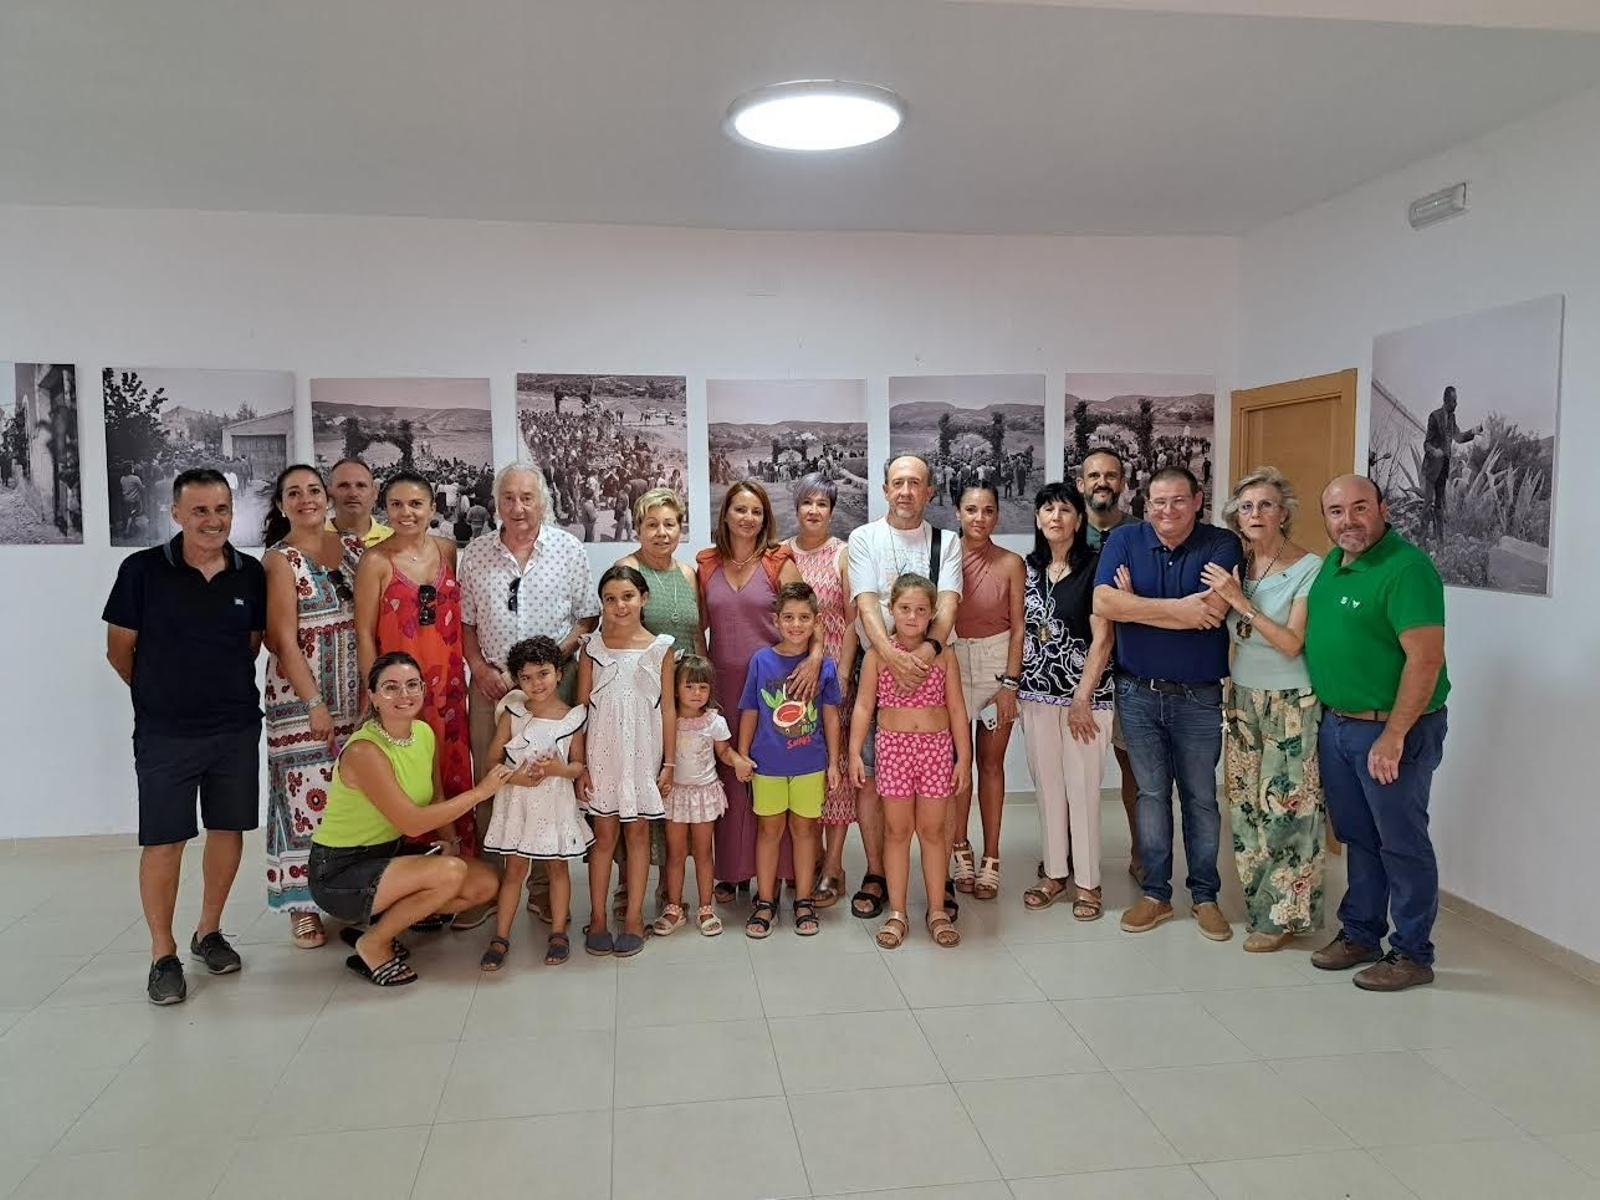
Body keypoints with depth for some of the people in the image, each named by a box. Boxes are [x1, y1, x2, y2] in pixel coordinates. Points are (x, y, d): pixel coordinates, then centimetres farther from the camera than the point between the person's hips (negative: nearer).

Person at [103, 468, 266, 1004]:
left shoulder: (251, 574, 0)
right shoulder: (142, 570, -8)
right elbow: (120, 649, 0)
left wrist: (225, 691, 10)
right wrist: (163, 695, 9)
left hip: (237, 728, 3)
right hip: (165, 733, -3)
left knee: (228, 829, 11)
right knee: (164, 840, 1)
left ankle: (209, 933, 29)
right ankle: (163, 955, 14)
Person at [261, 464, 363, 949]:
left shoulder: (354, 546, 9)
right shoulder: (279, 559, -4)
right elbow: (284, 639, -9)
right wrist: (314, 703, -15)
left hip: (357, 693, 4)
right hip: (301, 695, -4)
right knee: (308, 793, -1)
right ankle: (304, 905, 10)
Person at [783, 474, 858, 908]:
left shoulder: (843, 555, 0)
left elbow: (852, 620, -2)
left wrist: (841, 674, -9)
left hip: (832, 671, -3)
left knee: (835, 763, -1)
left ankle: (832, 867, 6)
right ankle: (811, 853, 21)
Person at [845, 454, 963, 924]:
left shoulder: (946, 542, 8)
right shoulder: (864, 538, 4)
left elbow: (948, 603, -6)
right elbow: (866, 603, -9)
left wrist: (929, 648, -25)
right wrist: (893, 656, -24)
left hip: (929, 667, 1)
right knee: (868, 775, 1)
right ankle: (876, 875, 15)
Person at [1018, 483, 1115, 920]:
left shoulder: (1093, 567, -8)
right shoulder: (1029, 568, 8)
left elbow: (1102, 639, -10)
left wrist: (1082, 699, -12)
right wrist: (1015, 687, 7)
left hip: (1085, 694, -5)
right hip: (1037, 693, 5)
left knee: (1082, 788, 0)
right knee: (1047, 785, 11)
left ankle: (1088, 882, 13)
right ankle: (1055, 873, 23)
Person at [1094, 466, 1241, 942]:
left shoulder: (1222, 545, -7)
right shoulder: (1124, 540, -1)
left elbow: (1211, 611, -22)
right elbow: (1103, 604, -16)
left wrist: (1135, 602, -14)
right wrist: (1179, 607, -19)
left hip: (1199, 697, -1)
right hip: (1138, 692, 2)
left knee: (1201, 797, 10)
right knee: (1151, 794, 11)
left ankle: (1205, 895, 24)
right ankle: (1155, 893, 23)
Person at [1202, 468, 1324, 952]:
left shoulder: (1308, 569, -9)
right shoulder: (1234, 566, 7)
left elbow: (1291, 644, -14)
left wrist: (1241, 601, -20)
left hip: (1292, 703, -5)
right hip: (1243, 697, 5)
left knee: (1286, 806, -2)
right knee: (1246, 803, 7)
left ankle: (1284, 915, 10)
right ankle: (1260, 903, 20)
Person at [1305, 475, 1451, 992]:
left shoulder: (1407, 568, -18)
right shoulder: (1332, 563, 9)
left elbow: (1425, 659, -23)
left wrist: (1393, 737, -24)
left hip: (1391, 728, -8)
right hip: (1336, 724, 8)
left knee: (1402, 844, 4)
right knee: (1356, 837, 18)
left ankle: (1412, 954, 17)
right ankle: (1360, 933, 31)